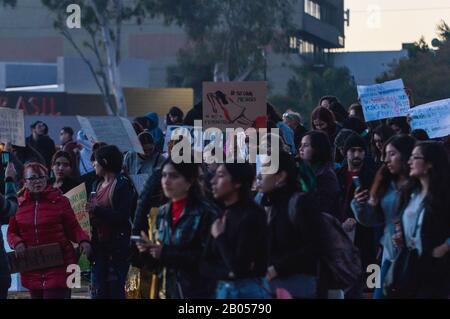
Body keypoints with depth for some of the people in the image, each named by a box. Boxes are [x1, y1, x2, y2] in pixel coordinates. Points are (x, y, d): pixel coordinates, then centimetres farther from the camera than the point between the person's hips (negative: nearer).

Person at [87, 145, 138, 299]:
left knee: (115, 289, -3)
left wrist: (96, 210, -20)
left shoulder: (123, 184, -9)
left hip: (117, 246, -7)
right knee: (99, 291, 6)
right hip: (99, 244, 7)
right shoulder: (97, 184, 14)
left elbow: (123, 216, -18)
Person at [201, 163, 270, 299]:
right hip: (223, 291, 8)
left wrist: (219, 237, -6)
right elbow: (205, 265, 8)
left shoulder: (252, 215, -12)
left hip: (249, 291, -8)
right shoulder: (221, 217, 10)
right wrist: (227, 272, -12)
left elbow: (239, 266, -20)